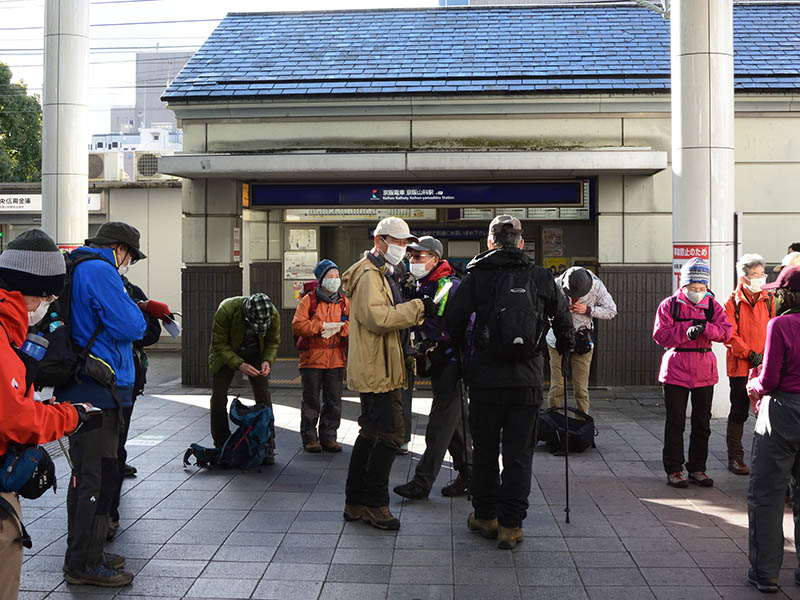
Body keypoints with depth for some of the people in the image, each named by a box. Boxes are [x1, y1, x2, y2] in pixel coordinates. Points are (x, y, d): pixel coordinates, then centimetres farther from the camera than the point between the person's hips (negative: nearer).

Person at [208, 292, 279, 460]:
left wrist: (267, 360, -26)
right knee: (218, 397, -4)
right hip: (226, 353, -1)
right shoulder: (226, 310, -34)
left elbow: (273, 342, -7)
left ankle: (267, 447, 0)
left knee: (263, 397, -7)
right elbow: (219, 344, -24)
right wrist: (239, 365, -35)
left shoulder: (273, 314, -25)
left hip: (255, 353, 1)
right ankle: (221, 447, 9)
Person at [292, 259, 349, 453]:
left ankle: (328, 437, 17)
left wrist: (339, 327, -16)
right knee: (311, 400, 3)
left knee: (334, 401, 6)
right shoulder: (309, 300, 0)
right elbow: (297, 325, -11)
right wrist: (323, 326, -16)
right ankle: (309, 439, 12)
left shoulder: (344, 302, 11)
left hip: (336, 359, 3)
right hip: (312, 358, -3)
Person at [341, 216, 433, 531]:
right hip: (377, 370, -11)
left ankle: (355, 503, 21)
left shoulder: (380, 274, 23)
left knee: (371, 434, 14)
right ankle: (375, 504, 1)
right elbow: (377, 317, -25)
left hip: (375, 370, 11)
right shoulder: (369, 275, -12)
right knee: (390, 434, -9)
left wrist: (417, 311, 12)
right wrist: (417, 308, -21)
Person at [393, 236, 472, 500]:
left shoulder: (452, 287, -13)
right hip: (434, 362, 8)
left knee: (440, 423, -6)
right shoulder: (418, 288, 11)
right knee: (454, 419, 14)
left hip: (451, 362, -8)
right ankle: (468, 473, 25)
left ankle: (422, 482, -4)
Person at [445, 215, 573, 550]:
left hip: (485, 378, -1)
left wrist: (466, 352, 15)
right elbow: (563, 318, 13)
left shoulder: (476, 276, -2)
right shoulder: (541, 277, 3)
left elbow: (453, 318, -4)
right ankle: (511, 526, 9)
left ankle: (485, 517, 24)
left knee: (484, 450, 14)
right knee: (519, 454, 7)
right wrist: (564, 348, 32)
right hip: (527, 379, 1)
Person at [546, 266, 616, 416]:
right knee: (557, 387, -2)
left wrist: (588, 310, -17)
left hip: (582, 342, 1)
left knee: (581, 389, 0)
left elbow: (611, 311, -1)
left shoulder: (596, 286, -11)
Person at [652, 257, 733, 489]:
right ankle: (674, 469, 10)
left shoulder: (712, 305, 6)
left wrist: (705, 327, -23)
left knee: (702, 422, 10)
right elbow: (660, 335, -11)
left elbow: (726, 331, -6)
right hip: (676, 370, -3)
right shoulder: (669, 305, -3)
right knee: (675, 422, 2)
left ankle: (697, 468, 21)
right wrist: (686, 331, -22)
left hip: (704, 371, 3)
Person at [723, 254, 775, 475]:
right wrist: (750, 354, -14)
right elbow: (729, 335, -7)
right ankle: (735, 457, 12)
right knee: (739, 412, 3)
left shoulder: (768, 299, 8)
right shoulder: (733, 301, -2)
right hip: (740, 365, -3)